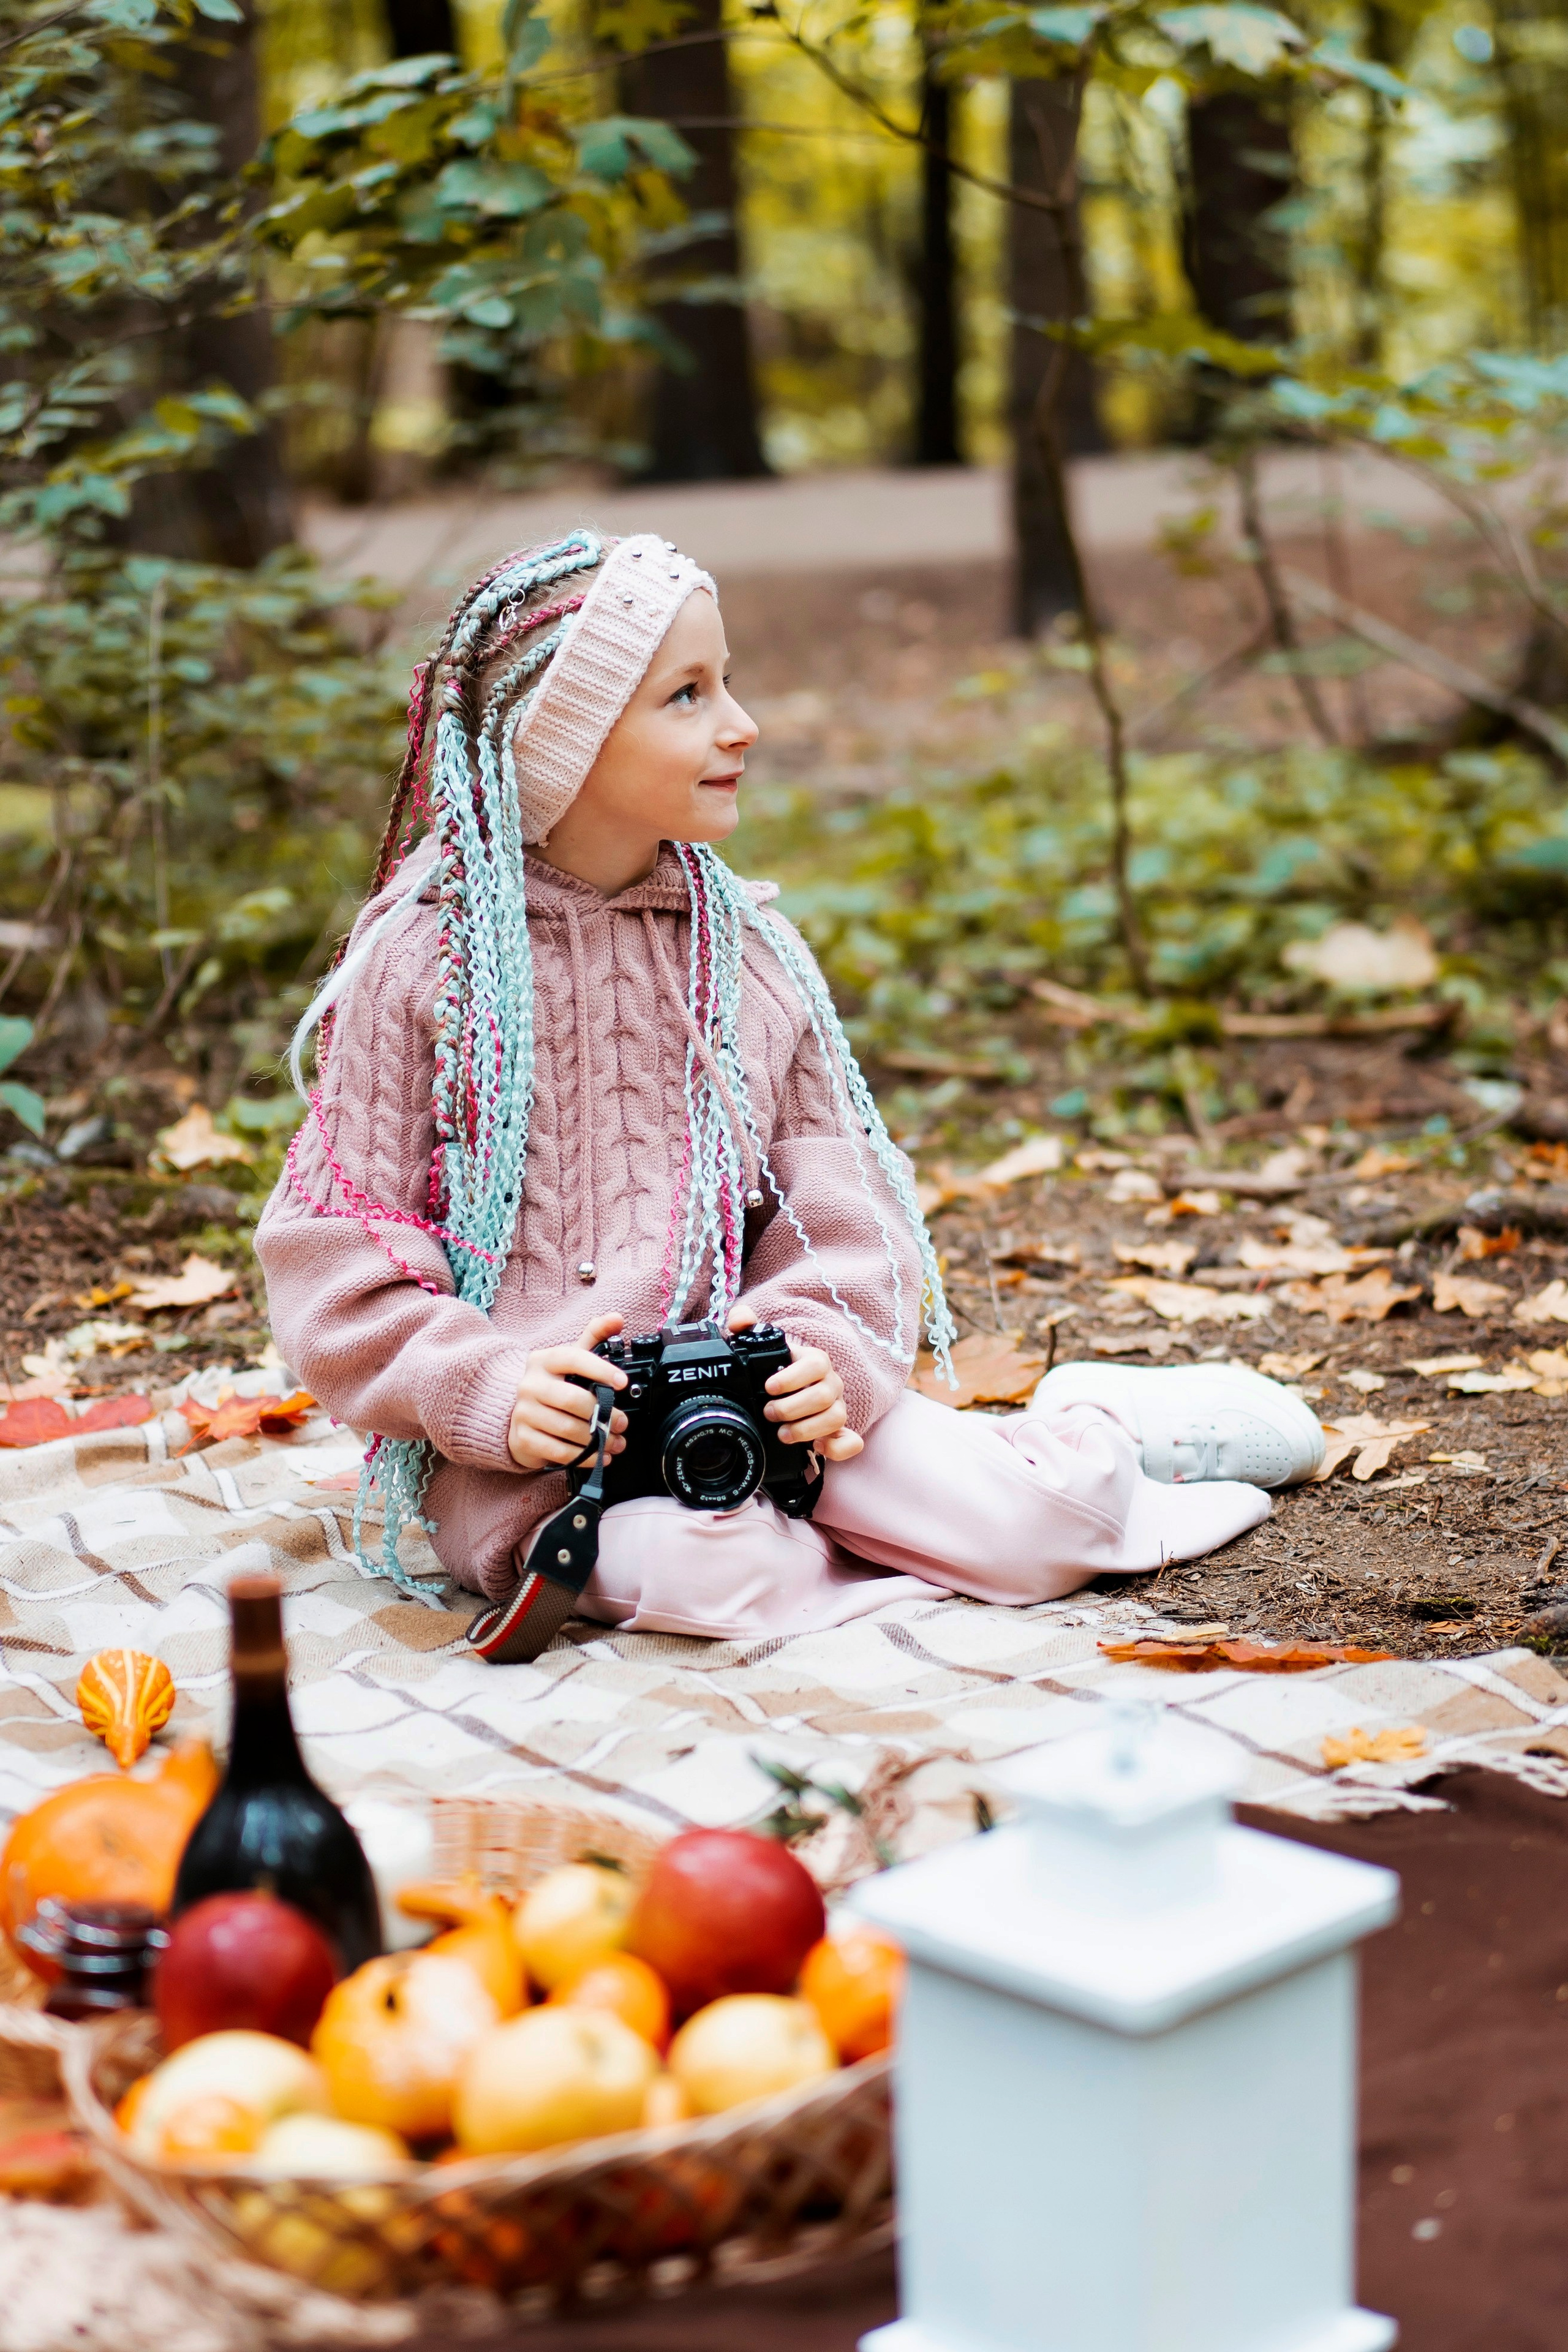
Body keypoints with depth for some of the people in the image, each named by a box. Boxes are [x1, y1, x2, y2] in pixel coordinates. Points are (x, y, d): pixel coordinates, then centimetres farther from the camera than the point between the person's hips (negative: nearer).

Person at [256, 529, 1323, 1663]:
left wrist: (832, 1350, -11)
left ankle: (1085, 1431, 16)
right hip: (530, 1440, -3)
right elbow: (335, 1259, -4)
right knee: (701, 1568, -34)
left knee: (1027, 1524, -17)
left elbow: (837, 1200, 9)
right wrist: (487, 1391, -19)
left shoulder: (750, 948, 8)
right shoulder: (423, 961, -4)